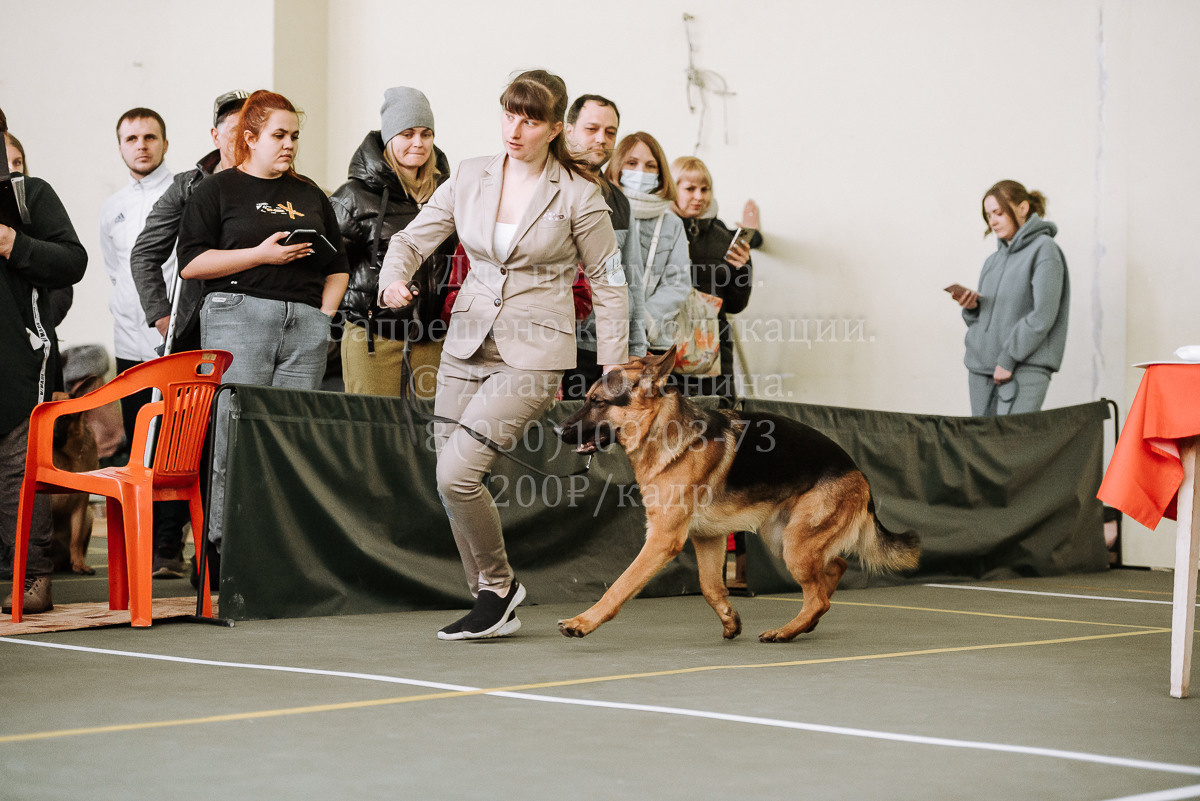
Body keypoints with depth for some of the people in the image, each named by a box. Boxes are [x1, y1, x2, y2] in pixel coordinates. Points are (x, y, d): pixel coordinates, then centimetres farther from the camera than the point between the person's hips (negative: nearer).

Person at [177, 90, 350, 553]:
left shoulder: (310, 196, 22)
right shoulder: (217, 190, 7)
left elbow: (338, 267, 25)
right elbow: (191, 263, -3)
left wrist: (324, 314, 8)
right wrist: (260, 255, -9)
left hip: (305, 323, 4)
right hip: (239, 316, -4)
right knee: (235, 438, -11)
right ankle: (223, 543, -8)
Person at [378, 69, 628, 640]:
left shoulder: (578, 195, -5)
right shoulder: (469, 178, 6)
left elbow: (608, 283, 1)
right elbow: (413, 237, 9)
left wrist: (613, 372, -1)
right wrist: (394, 278, -14)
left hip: (533, 355, -5)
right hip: (467, 345, 5)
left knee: (457, 472, -18)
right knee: (451, 486, 5)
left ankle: (499, 585, 5)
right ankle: (495, 609, 21)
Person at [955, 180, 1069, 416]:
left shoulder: (1043, 250, -3)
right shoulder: (993, 261, 20)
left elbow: (1042, 315, -12)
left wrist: (1007, 359, -15)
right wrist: (971, 307, -1)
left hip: (1024, 369, -7)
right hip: (980, 367, 7)